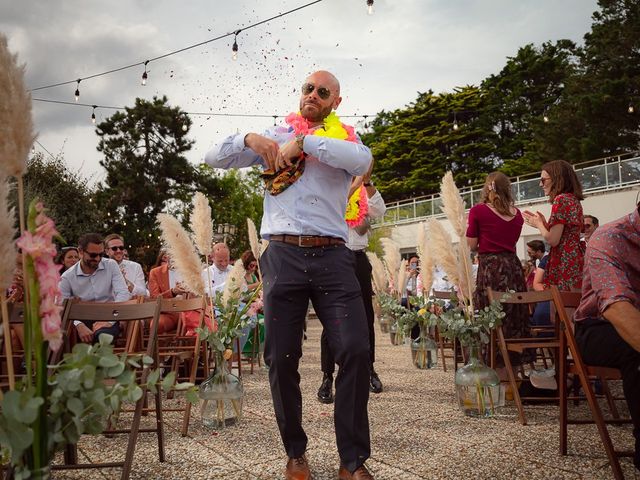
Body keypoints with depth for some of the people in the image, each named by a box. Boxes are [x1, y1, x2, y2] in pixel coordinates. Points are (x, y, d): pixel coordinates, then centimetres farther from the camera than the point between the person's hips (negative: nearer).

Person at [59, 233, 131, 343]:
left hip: (108, 320, -2)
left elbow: (123, 294, -6)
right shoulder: (67, 277, 2)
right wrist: (79, 325, -25)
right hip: (83, 321, 2)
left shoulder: (111, 265, 3)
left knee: (103, 333, -37)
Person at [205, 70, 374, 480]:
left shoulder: (345, 140, 13)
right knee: (282, 359, 2)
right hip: (283, 256, 1)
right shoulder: (275, 137, 17)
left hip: (333, 257, -1)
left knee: (355, 350, -10)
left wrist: (304, 142, -13)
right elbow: (215, 158, 13)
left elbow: (362, 160, -11)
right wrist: (249, 139, -6)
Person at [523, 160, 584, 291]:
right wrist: (544, 223, 17)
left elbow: (553, 240, -15)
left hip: (564, 263, -9)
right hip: (576, 260, 9)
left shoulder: (561, 199, -11)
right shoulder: (574, 199, 17)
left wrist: (538, 224, 1)